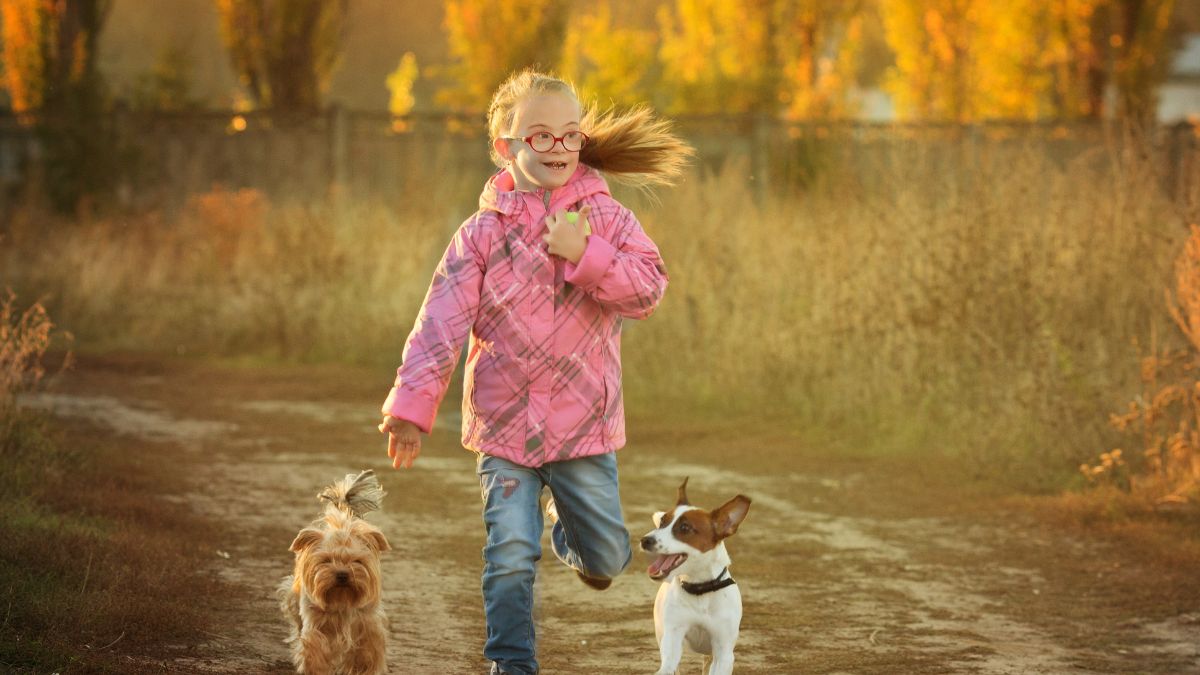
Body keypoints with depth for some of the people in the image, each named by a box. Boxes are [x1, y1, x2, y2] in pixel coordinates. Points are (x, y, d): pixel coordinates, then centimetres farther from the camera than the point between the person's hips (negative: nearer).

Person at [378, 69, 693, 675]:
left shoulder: (604, 217, -1)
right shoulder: (482, 232, -3)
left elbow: (649, 289, -13)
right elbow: (441, 323, -8)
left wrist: (585, 255, -26)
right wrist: (411, 404, -15)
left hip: (584, 420, 1)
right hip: (502, 423, -1)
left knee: (606, 556, 11)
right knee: (510, 558, -4)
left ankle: (569, 529, 45)